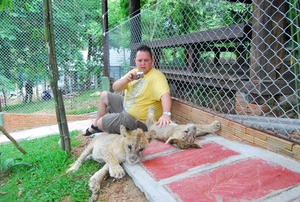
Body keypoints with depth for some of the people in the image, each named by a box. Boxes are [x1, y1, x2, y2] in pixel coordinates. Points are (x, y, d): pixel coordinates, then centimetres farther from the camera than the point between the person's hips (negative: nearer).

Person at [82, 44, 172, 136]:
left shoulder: (157, 76, -24)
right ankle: (95, 126, 36)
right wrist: (126, 79, -23)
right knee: (104, 95, 18)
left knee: (100, 122, 1)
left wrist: (166, 114, -59)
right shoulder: (134, 72, 1)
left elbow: (165, 94, -41)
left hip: (137, 121, -8)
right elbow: (115, 88, -3)